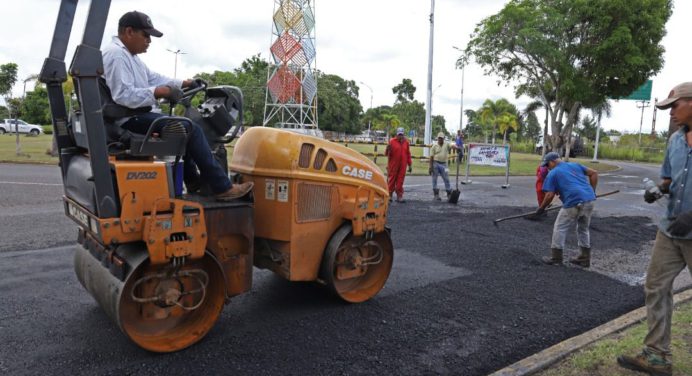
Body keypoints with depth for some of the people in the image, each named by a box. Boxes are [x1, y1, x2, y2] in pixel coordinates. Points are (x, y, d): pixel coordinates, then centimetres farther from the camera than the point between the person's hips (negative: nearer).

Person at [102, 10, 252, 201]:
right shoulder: (115, 54, -16)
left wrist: (183, 83, 11)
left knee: (182, 129, 24)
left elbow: (152, 78, 22)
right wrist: (159, 92, -28)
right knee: (191, 129, -16)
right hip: (131, 119, -12)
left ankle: (193, 182, 24)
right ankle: (222, 187, -15)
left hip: (136, 116, 12)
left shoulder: (128, 54, 19)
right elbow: (123, 95, -27)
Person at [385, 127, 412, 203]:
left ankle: (399, 196, 8)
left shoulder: (406, 142, 8)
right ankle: (389, 195, 14)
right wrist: (388, 150, -25)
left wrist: (409, 165, 11)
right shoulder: (392, 141, -3)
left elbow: (408, 154, 12)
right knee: (391, 180, 4)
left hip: (402, 166, 2)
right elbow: (387, 154, -3)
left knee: (400, 181, 3)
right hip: (393, 165, -2)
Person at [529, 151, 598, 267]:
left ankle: (556, 258, 11)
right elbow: (594, 173, 17)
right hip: (590, 200, 7)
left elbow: (549, 196, -2)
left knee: (559, 228, 8)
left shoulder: (553, 174, 4)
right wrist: (592, 191, 21)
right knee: (583, 229, 22)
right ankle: (585, 259, 28)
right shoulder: (575, 165, 21)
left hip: (574, 203, -6)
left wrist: (540, 209, 10)